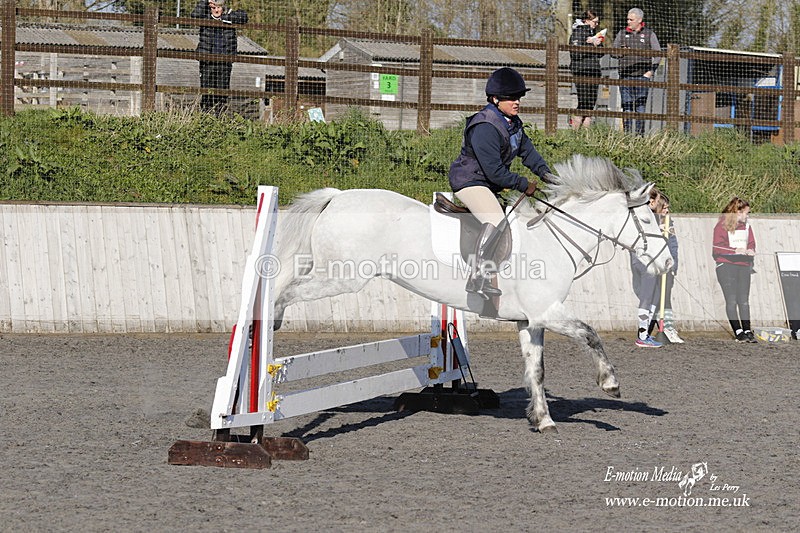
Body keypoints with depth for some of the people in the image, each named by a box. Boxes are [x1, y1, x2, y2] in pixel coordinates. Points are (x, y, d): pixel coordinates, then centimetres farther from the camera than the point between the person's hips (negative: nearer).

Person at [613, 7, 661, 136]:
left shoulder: (649, 34, 6)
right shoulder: (622, 33, 13)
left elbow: (657, 54, 7)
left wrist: (651, 71, -2)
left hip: (642, 76, -2)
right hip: (625, 76, 2)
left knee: (640, 106, -5)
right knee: (626, 106, 0)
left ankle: (640, 134, -2)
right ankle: (627, 134, 3)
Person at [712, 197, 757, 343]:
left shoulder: (746, 225, 16)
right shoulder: (722, 225, -3)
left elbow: (751, 242, 20)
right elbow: (717, 247, -11)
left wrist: (750, 250, -4)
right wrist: (735, 250, -21)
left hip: (743, 266, 6)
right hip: (726, 265, -6)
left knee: (744, 301, 3)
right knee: (731, 301, -5)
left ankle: (747, 331, 2)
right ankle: (738, 332, -5)